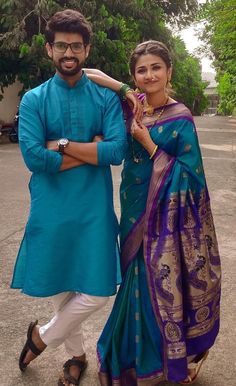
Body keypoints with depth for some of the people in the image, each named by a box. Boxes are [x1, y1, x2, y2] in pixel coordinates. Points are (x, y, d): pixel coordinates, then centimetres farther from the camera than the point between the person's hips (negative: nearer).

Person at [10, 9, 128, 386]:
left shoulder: (106, 98, 3)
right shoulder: (34, 100, 1)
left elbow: (117, 151, -12)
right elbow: (33, 157, -13)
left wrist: (61, 145, -14)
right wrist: (92, 150, -12)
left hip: (94, 209, 0)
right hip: (51, 210, 0)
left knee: (96, 292, 0)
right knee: (59, 287, 12)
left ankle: (43, 335, 29)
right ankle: (77, 354, 40)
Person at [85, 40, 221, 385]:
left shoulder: (180, 117, -9)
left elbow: (188, 173, -12)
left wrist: (149, 144, -17)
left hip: (166, 216, -4)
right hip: (135, 211, 4)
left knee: (163, 283, 6)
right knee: (140, 282, 14)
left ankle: (172, 358, 31)